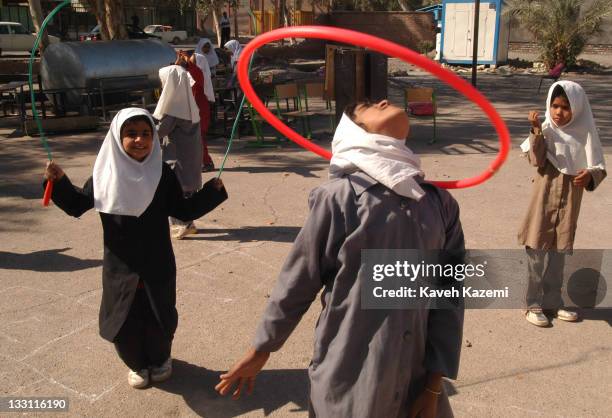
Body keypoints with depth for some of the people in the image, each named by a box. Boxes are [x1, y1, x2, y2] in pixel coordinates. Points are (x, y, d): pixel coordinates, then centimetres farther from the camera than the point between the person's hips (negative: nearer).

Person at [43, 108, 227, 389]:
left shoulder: (162, 174, -5)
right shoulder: (106, 174, -5)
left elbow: (184, 211, 1)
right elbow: (77, 206, 4)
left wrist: (212, 191, -8)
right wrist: (59, 182, -12)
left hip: (158, 265, 0)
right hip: (119, 267, 1)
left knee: (158, 318, 11)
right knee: (124, 321, 10)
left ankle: (160, 359, 41)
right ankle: (137, 364, 38)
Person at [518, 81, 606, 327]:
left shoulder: (584, 134, -1)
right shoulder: (546, 130, -7)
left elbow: (599, 167, 0)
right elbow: (537, 161, -19)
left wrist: (590, 175, -23)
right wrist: (536, 131, -28)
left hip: (569, 203, 3)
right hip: (544, 199, -2)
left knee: (558, 254, 14)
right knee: (537, 252, 3)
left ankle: (552, 302, 28)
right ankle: (534, 304, 14)